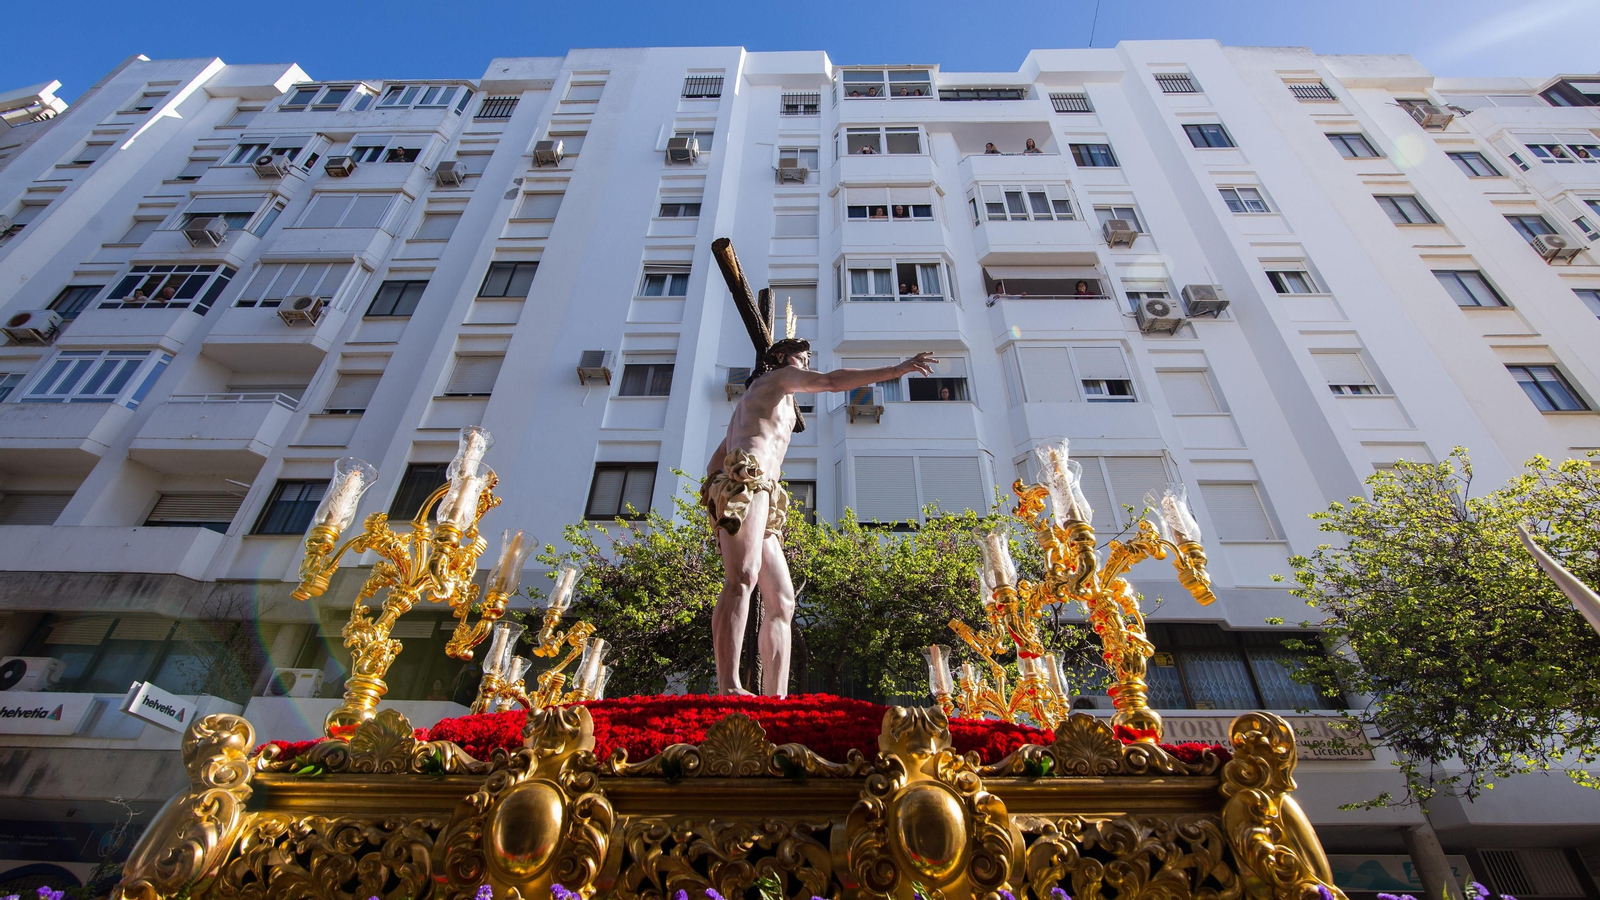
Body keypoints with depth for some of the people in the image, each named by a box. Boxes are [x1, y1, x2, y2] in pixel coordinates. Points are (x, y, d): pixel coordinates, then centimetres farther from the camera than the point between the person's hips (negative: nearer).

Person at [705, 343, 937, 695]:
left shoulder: (748, 403, 40)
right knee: (743, 579, -27)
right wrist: (894, 370, -4)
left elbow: (714, 464, 34)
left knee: (782, 602, -2)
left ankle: (776, 700, -11)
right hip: (747, 482, -9)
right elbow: (828, 380, -3)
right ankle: (729, 689, -39)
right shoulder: (777, 377, 17)